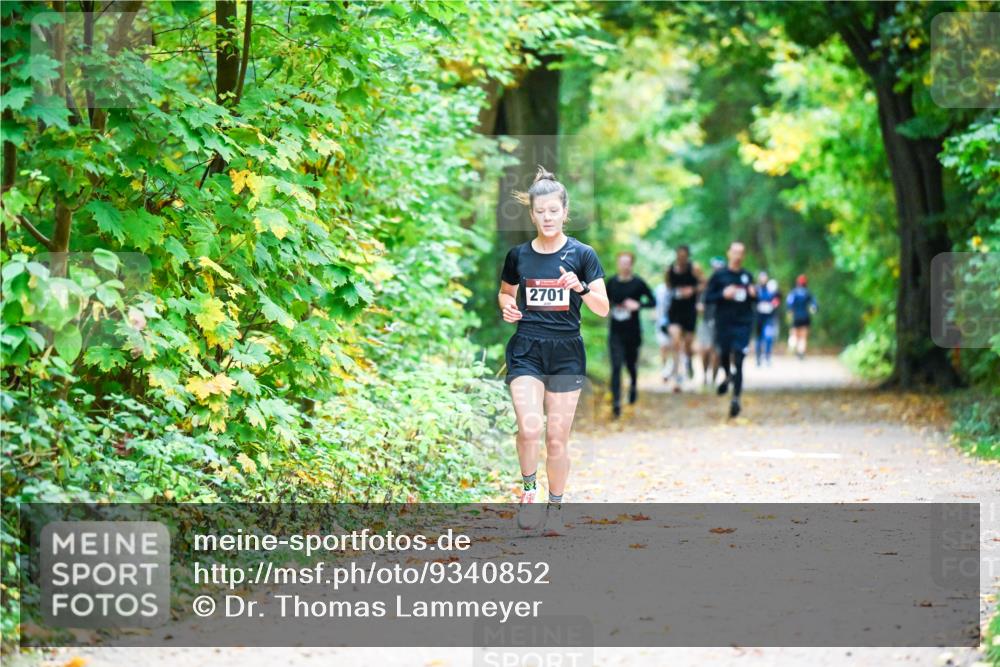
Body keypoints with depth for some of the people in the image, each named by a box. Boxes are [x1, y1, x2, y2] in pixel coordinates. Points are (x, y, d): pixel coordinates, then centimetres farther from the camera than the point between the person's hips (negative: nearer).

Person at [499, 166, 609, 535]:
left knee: (557, 438, 3)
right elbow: (506, 293, 20)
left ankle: (555, 507, 20)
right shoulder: (518, 255, 3)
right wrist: (506, 306, -3)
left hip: (566, 353, 0)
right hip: (526, 351, 1)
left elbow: (603, 308, -3)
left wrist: (580, 287, -22)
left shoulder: (582, 254, -2)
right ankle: (528, 488, 4)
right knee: (529, 428, -19)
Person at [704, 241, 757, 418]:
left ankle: (736, 397, -10)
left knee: (738, 360, -9)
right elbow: (707, 298, -1)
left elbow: (754, 299, 17)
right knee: (724, 355, 12)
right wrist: (723, 294, -16)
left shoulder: (747, 276, 8)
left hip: (743, 324, 0)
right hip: (723, 324, 0)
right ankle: (728, 376, 46)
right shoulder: (719, 275, 1)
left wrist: (753, 294, -5)